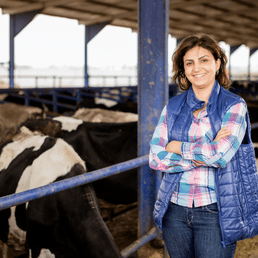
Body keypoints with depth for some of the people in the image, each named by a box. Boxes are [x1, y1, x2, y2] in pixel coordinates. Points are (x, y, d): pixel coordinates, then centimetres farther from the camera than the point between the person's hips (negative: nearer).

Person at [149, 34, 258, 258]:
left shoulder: (234, 106, -5)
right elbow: (155, 158, -6)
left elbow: (220, 155, -20)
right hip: (175, 209, 4)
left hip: (216, 213, -3)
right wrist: (203, 156, -15)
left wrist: (177, 147, -8)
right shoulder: (173, 107, 4)